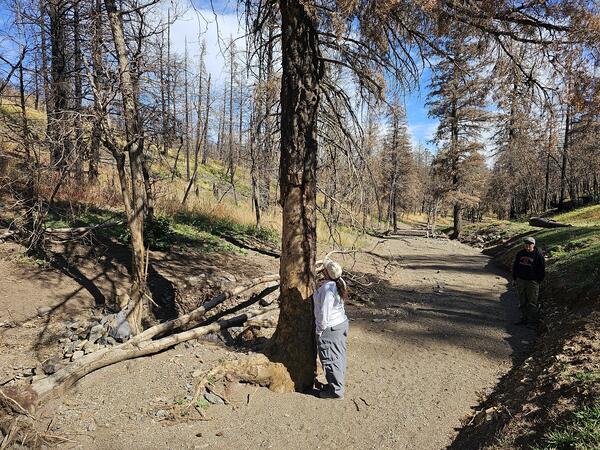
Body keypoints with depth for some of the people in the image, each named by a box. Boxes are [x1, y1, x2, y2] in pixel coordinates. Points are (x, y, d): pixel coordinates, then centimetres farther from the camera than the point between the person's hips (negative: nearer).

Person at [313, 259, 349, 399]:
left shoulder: (327, 288, -27)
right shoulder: (339, 284, 1)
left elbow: (324, 312, -24)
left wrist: (320, 330, -14)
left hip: (330, 328, -9)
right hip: (342, 323, 9)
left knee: (330, 359, 5)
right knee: (338, 356, 19)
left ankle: (336, 390, 16)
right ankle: (337, 383, 33)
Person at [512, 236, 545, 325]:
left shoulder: (538, 255, -7)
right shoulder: (520, 254, 7)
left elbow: (542, 270, -3)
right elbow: (515, 266, 16)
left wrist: (538, 281, -6)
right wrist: (514, 278, 12)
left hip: (532, 282, -5)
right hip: (520, 281, 5)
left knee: (532, 302, 1)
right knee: (522, 302, 11)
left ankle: (534, 321, 14)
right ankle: (524, 319, 20)